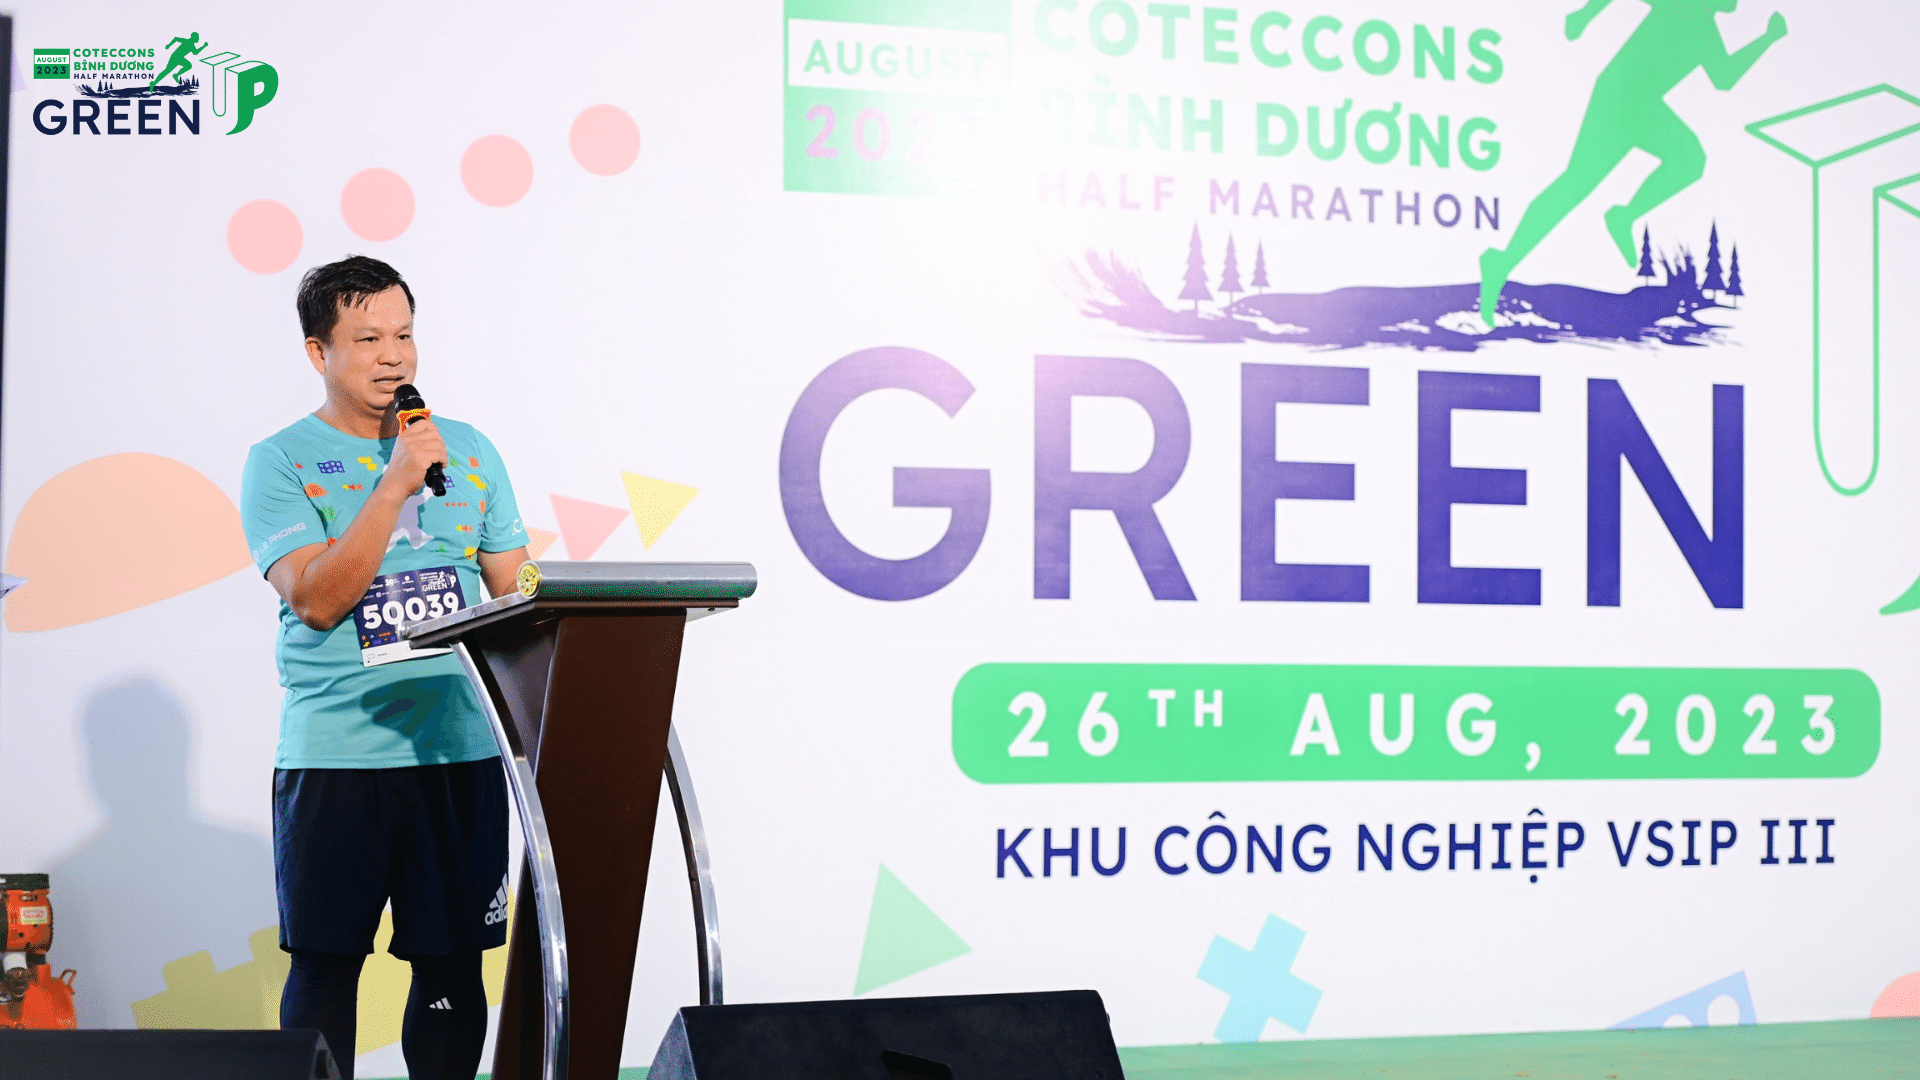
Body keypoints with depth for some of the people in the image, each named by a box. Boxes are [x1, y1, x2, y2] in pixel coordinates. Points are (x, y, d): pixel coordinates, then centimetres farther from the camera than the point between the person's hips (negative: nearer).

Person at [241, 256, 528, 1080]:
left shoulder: (468, 450, 11)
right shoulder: (281, 462, 0)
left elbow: (515, 589, 14)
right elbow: (316, 600, -14)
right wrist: (396, 483, -18)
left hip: (461, 745, 3)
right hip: (335, 756, -3)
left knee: (452, 962, 7)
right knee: (325, 963, 4)